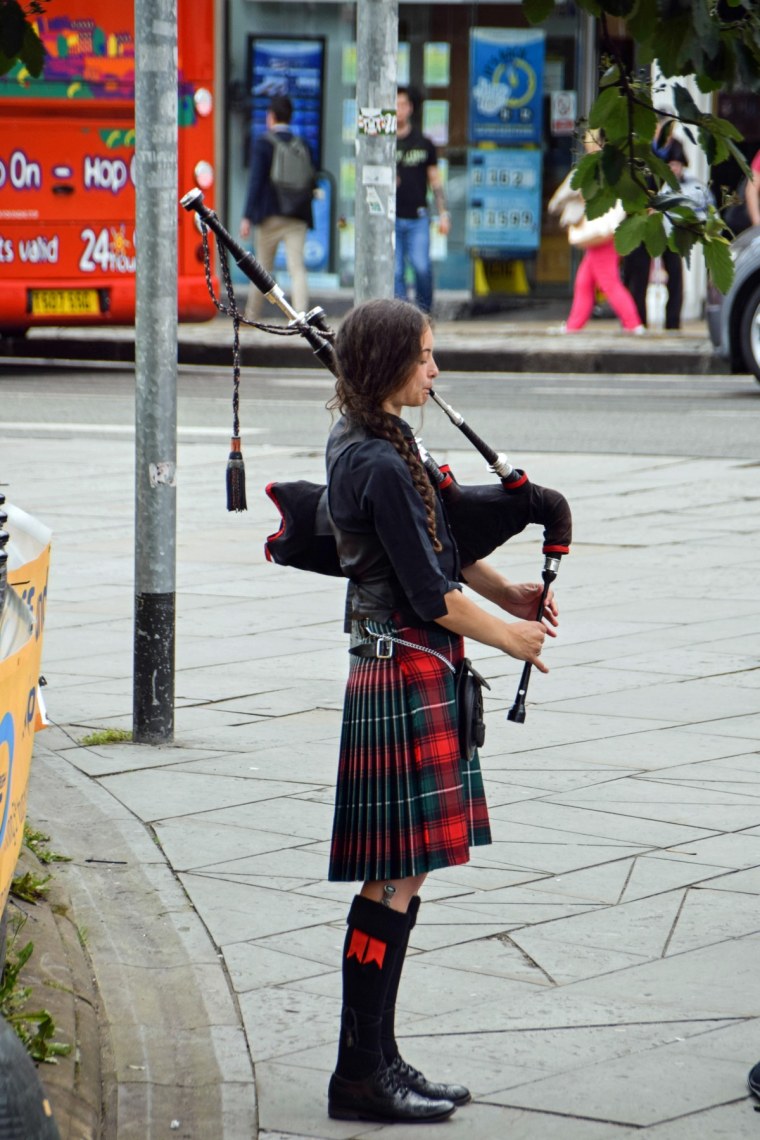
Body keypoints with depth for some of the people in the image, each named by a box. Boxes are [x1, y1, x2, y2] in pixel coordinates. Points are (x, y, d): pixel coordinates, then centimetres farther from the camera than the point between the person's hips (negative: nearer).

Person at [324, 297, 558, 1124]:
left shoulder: (361, 441, 11)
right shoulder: (382, 467, -20)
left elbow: (430, 543, 23)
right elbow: (430, 596, -18)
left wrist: (504, 591, 14)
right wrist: (508, 637, -4)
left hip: (398, 672, 10)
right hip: (405, 677, -10)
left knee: (401, 874, 14)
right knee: (394, 878, -5)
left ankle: (375, 1058, 19)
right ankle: (360, 1076, 0)